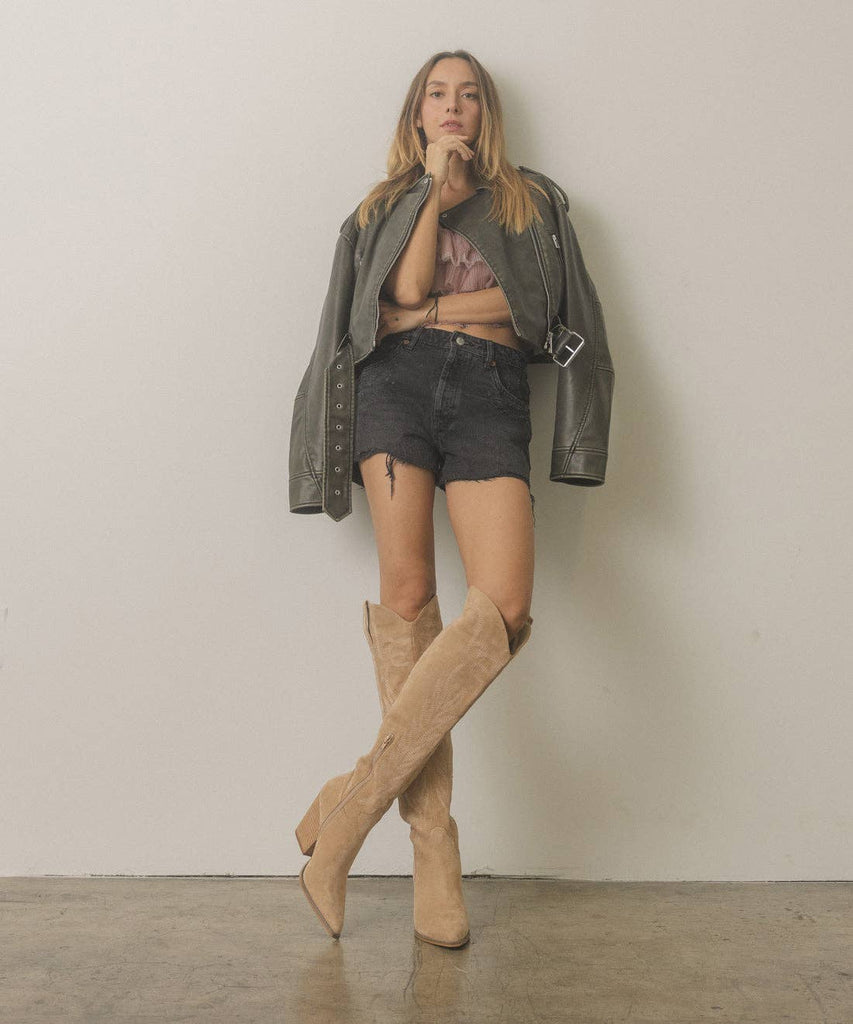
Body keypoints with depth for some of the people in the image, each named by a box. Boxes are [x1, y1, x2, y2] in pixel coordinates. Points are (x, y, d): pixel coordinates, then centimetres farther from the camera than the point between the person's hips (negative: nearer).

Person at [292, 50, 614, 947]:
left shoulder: (531, 199, 25)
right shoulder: (389, 202, 25)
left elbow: (540, 300, 7)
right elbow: (403, 290, 4)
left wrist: (433, 311, 3)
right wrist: (437, 191, 6)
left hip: (490, 392, 0)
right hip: (397, 382, 0)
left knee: (503, 605, -22)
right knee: (407, 591, -13)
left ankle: (358, 795, -17)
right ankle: (431, 839, -10)